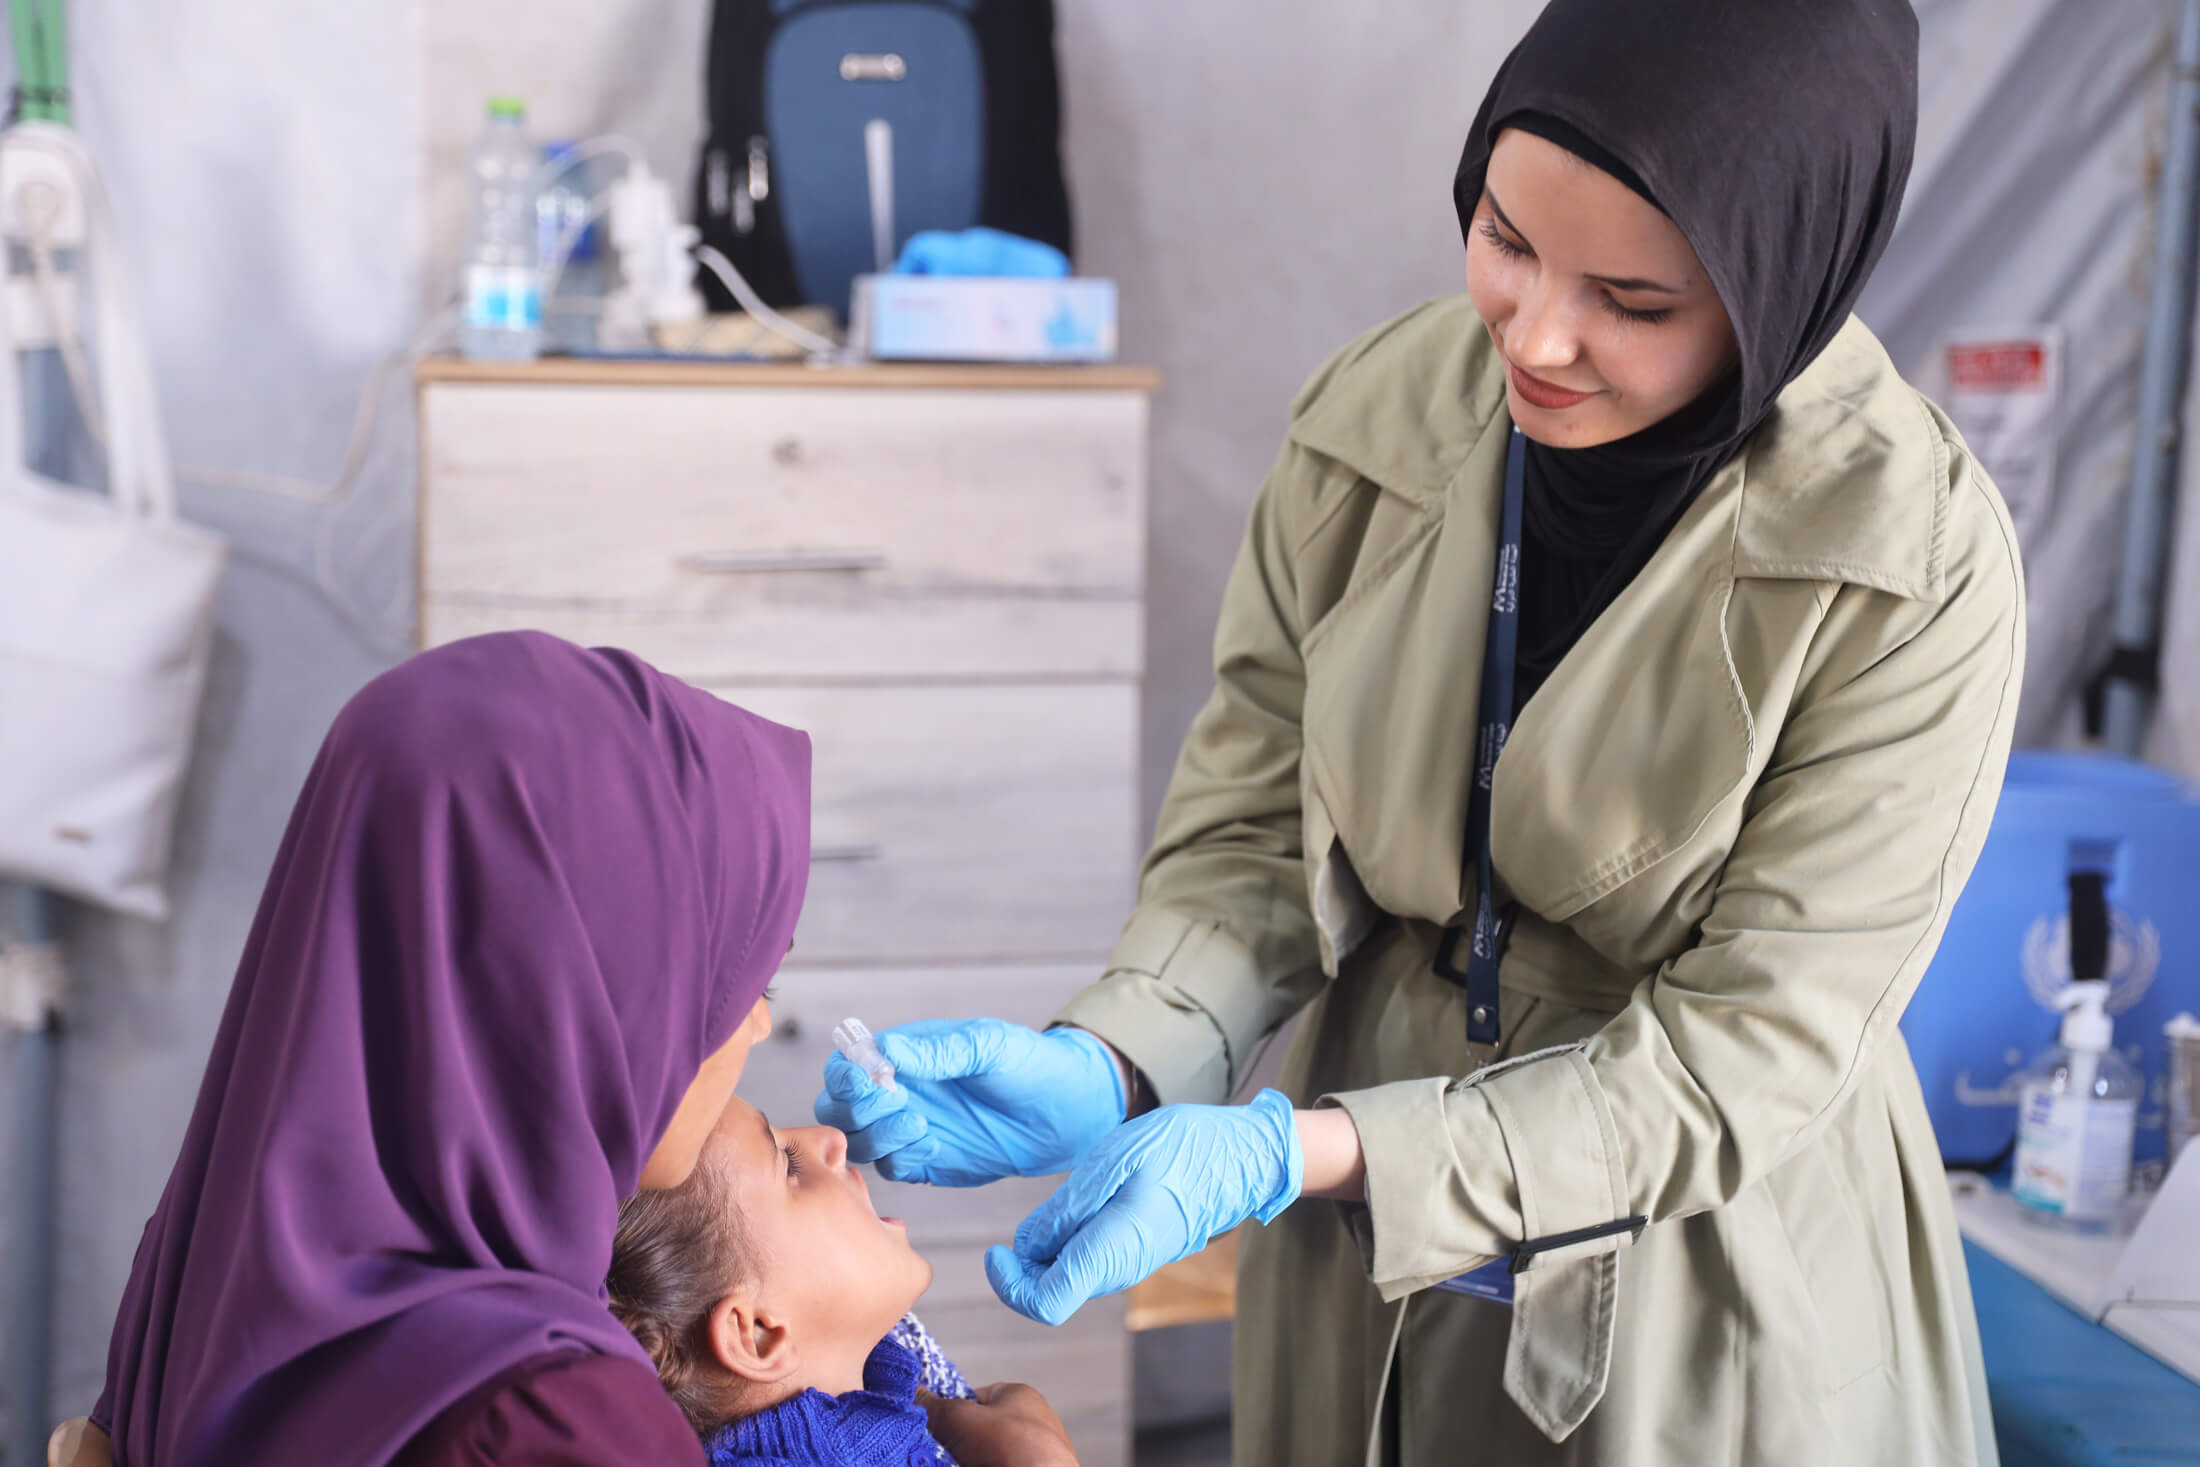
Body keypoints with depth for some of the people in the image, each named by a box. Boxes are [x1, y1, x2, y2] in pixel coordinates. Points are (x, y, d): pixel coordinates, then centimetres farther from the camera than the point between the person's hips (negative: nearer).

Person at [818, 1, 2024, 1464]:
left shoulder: (1918, 571, -23)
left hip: (1712, 1315, -3)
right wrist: (1104, 1067, -24)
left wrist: (1292, 1153, -29)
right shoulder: (1373, 423, -11)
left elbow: (1747, 1059, -21)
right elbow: (1252, 833, -4)